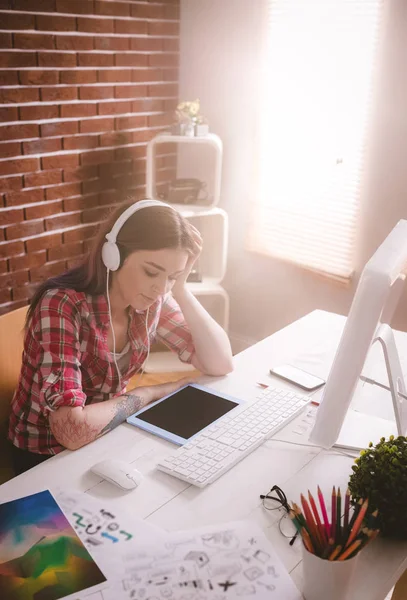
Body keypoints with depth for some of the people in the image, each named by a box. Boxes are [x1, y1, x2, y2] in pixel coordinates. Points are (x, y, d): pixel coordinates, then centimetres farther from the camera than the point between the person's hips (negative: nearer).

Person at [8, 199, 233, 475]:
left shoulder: (152, 302, -9)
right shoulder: (61, 305, -28)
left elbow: (220, 364, -10)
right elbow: (73, 430, -35)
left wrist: (180, 291, -19)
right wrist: (145, 394, -20)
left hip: (107, 437, 6)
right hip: (48, 456, -5)